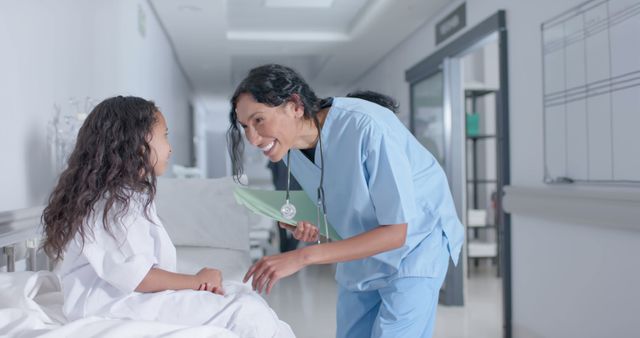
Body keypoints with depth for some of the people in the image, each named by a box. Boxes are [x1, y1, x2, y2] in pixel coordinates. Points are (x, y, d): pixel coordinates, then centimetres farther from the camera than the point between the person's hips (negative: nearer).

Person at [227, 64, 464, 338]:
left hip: (414, 244, -6)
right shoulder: (293, 153, -8)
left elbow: (396, 232, -28)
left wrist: (303, 256, -31)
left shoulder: (367, 126, -31)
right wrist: (311, 229, -15)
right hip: (361, 253, 7)